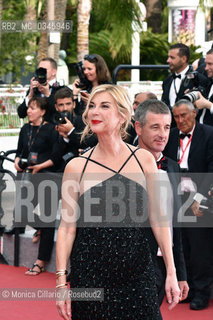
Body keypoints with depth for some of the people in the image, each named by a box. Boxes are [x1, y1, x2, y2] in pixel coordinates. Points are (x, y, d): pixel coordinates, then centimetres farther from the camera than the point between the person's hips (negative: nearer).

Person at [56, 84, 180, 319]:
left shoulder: (144, 160, 1)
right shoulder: (76, 167, -1)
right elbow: (67, 227, -1)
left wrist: (171, 273, 2)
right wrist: (61, 281, -6)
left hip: (136, 270, 1)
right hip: (90, 272, -1)